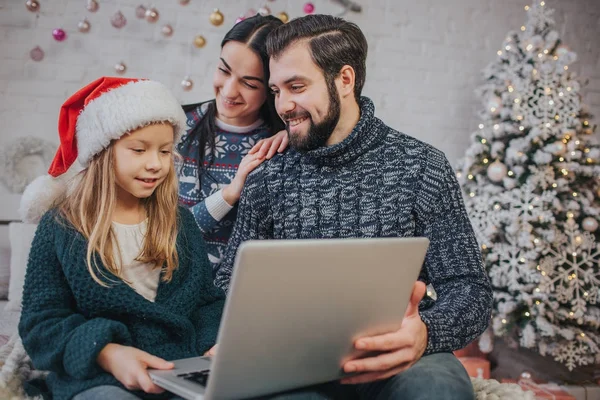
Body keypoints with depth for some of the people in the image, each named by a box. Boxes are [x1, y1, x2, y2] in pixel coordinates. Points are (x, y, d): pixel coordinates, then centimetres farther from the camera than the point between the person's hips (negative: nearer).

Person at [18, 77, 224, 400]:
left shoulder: (181, 222, 13)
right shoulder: (60, 226, 3)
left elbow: (208, 301, 13)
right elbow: (41, 321, -3)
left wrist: (216, 345, -9)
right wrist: (106, 353, -21)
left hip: (186, 373, 3)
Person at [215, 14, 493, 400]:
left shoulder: (421, 166, 0)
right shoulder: (267, 180, 7)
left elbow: (470, 290, -3)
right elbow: (231, 285, 11)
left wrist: (424, 333, -26)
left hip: (394, 356, 0)